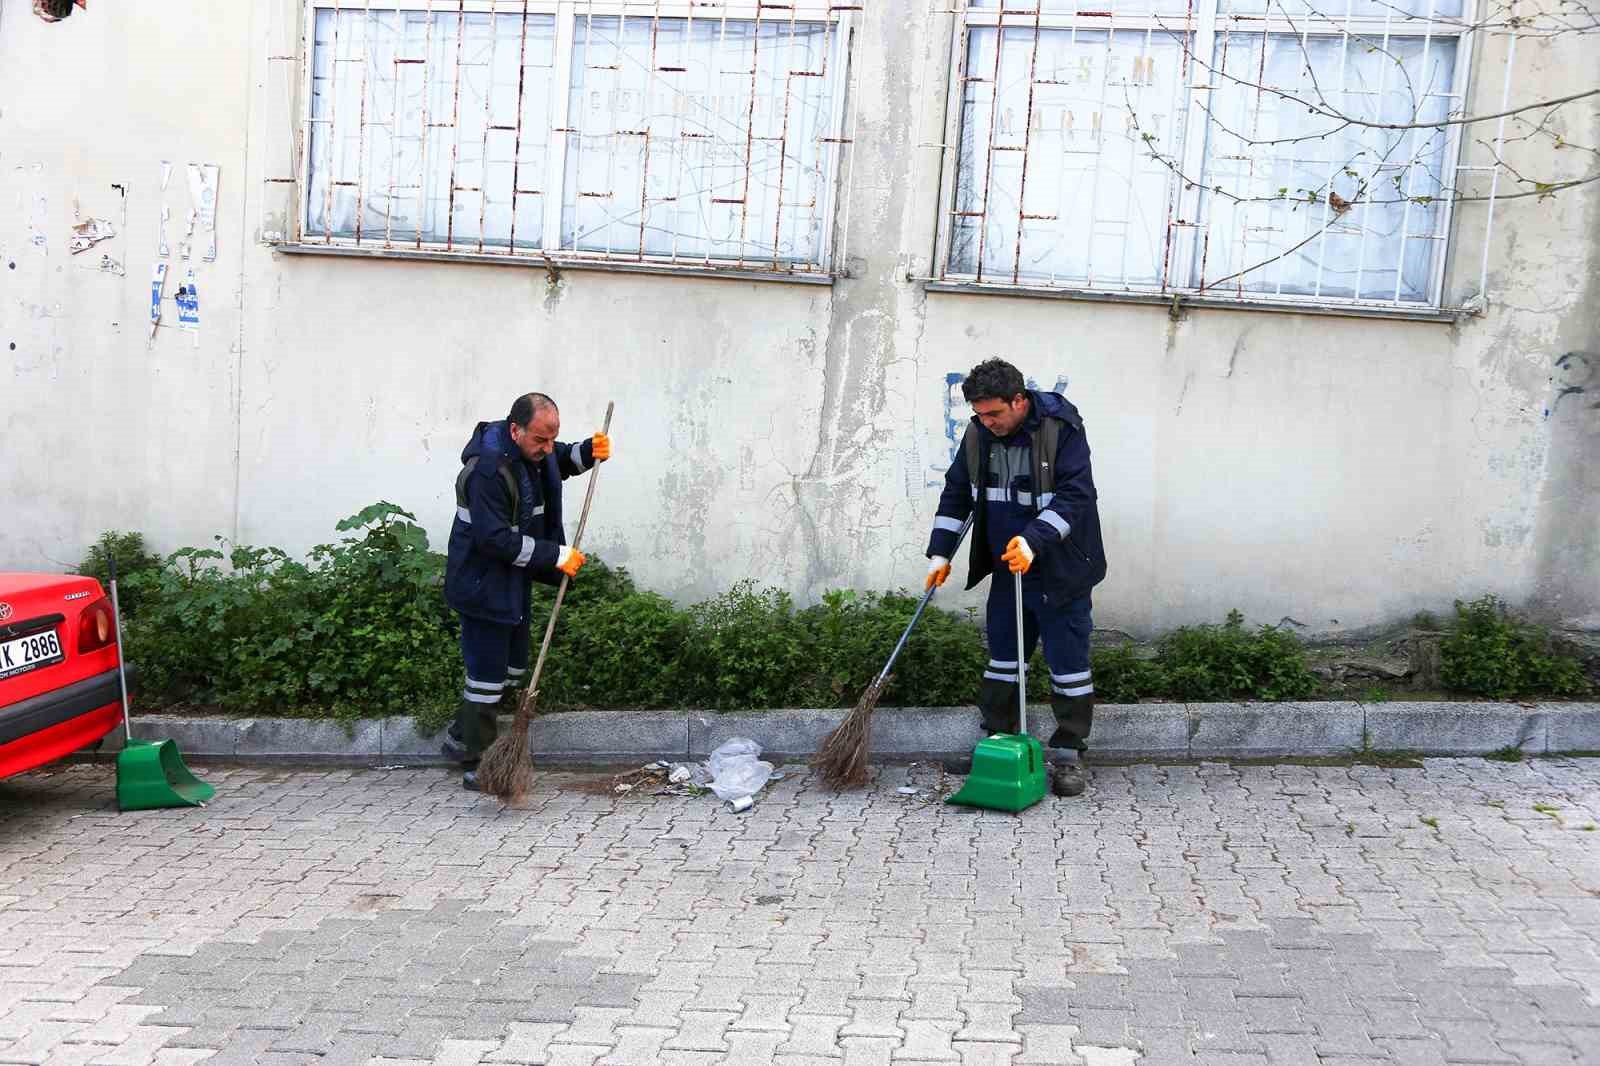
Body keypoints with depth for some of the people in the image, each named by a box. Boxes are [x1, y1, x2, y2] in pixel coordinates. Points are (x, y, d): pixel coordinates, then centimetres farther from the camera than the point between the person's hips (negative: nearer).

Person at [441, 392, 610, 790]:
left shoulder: (532, 450, 0)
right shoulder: (487, 468, -28)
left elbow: (558, 463, 25)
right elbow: (494, 539, -29)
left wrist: (588, 452, 2)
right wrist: (555, 556, -25)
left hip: (513, 583, 10)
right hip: (482, 585, -10)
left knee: (512, 669, 18)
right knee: (488, 675, -2)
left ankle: (461, 738, 34)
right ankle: (478, 766, 10)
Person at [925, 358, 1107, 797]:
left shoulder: (1061, 428, -18)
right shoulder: (978, 435, -1)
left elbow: (1074, 495, -24)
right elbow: (956, 493, 10)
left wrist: (1034, 541, -35)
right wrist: (940, 552, 4)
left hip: (1060, 570, -6)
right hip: (1007, 568, 6)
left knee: (1068, 660, -1)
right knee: (1002, 657, 14)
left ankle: (1068, 754, 10)